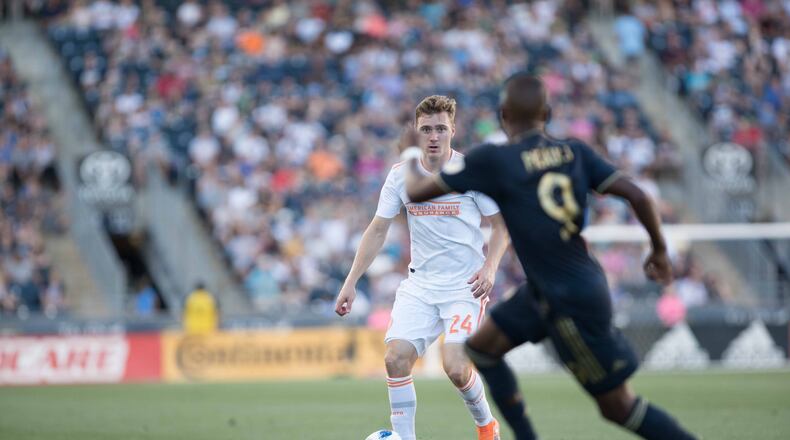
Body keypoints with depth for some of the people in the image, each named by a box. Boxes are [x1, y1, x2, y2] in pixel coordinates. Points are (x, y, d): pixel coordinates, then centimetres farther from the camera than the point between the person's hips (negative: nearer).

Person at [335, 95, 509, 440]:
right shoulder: (401, 175, 1)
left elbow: (501, 225, 2)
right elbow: (378, 230, 8)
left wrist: (489, 268, -14)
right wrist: (351, 282, 2)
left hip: (465, 285, -3)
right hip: (420, 284, 3)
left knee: (455, 367, -18)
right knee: (396, 357, -15)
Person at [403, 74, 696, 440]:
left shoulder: (492, 160, -15)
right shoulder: (574, 151, 0)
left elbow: (417, 192, -5)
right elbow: (637, 195, -5)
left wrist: (411, 163, 18)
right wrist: (659, 250, 11)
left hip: (571, 303, -7)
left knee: (617, 405, 0)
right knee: (481, 348, 17)